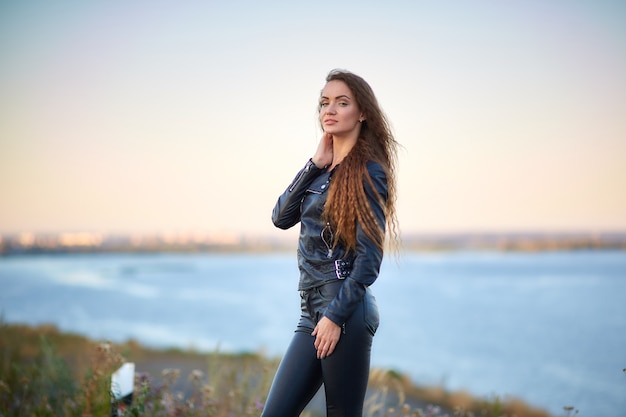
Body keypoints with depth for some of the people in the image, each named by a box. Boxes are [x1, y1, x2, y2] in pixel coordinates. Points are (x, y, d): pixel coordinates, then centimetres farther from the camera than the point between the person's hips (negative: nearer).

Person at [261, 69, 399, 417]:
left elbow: (369, 257, -13)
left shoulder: (369, 172, -7)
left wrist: (336, 316, -16)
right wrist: (316, 164, -1)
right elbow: (282, 217, 5)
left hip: (346, 311, -8)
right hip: (312, 309, 8)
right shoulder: (322, 170, 16)